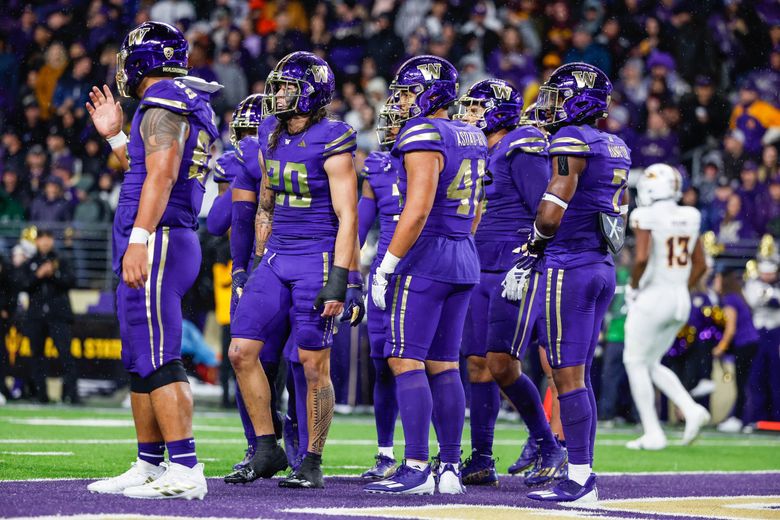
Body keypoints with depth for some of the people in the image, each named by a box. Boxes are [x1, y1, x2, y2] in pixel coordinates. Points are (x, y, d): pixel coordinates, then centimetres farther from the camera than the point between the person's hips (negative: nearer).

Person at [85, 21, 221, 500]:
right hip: (170, 245, 10)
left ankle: (185, 471, -14)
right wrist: (114, 136, 31)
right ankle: (149, 467, 19)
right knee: (142, 362, 14)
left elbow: (161, 175, -22)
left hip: (156, 244, -10)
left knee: (159, 361, -12)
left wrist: (139, 240, -28)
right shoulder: (189, 110, 20)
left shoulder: (163, 105, -10)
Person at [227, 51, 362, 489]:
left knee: (314, 366, -2)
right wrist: (256, 265, 19)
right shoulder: (270, 142, 10)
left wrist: (339, 280, -19)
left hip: (317, 261, -7)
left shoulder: (331, 144, -12)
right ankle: (267, 451, 11)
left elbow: (347, 218, -14)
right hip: (276, 259, 7)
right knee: (242, 352, 1)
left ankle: (313, 463, 8)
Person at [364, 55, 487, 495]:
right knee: (443, 365, 10)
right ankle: (450, 467, 9)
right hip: (464, 260, 9)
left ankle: (416, 468, -12)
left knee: (406, 361, -7)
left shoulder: (425, 136, -14)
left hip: (425, 258, -8)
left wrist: (386, 268, -17)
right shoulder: (472, 138, 13)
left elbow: (417, 211, -20)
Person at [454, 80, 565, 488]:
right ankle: (481, 461, 9)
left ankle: (549, 449, 0)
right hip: (483, 273, 9)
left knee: (502, 365, -13)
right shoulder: (480, 154, 18)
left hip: (515, 272, -9)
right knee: (478, 364, 5)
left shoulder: (522, 150, -9)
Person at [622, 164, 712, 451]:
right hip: (680, 301, 7)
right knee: (652, 364, 19)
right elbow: (700, 265, 10)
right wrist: (682, 291, 17)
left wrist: (633, 287, -8)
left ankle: (653, 434, 2)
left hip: (652, 298, -7)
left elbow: (641, 258, -24)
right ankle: (692, 409, -1)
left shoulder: (646, 217, -13)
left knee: (636, 362, 6)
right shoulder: (688, 218, 7)